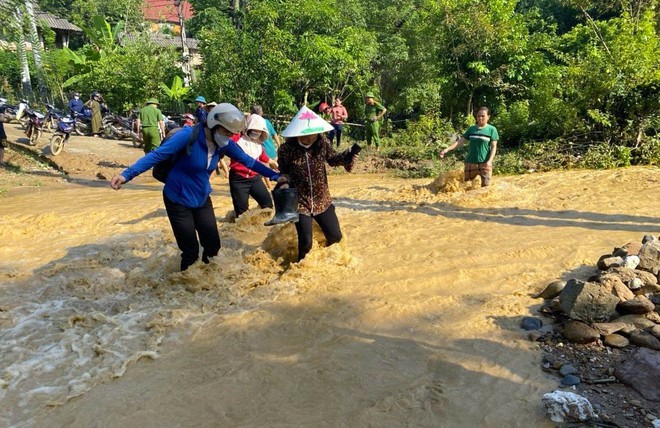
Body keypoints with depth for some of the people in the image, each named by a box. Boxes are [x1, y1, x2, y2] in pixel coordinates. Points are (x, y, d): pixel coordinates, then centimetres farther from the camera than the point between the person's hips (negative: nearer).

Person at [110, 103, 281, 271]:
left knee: (213, 246, 6)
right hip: (178, 201, -5)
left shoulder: (224, 143, -5)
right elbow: (157, 155, -26)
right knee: (190, 251, -1)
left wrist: (274, 175, 2)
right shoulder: (188, 135, -23)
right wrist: (127, 174, -37)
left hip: (202, 200, 5)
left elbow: (247, 161, 4)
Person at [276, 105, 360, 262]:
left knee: (336, 236, 8)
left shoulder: (322, 143, -11)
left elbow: (332, 159, 7)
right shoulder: (286, 149, -17)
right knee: (306, 242, -9)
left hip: (322, 199, 3)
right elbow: (283, 171, -2)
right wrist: (283, 183, -23)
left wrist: (346, 157, -12)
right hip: (299, 201, -3)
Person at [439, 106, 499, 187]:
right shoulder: (471, 129, 7)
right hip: (470, 162, 3)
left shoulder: (492, 129, -2)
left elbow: (494, 147, -5)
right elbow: (460, 141, 5)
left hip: (485, 163, -3)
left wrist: (489, 161, -18)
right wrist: (447, 149, -7)